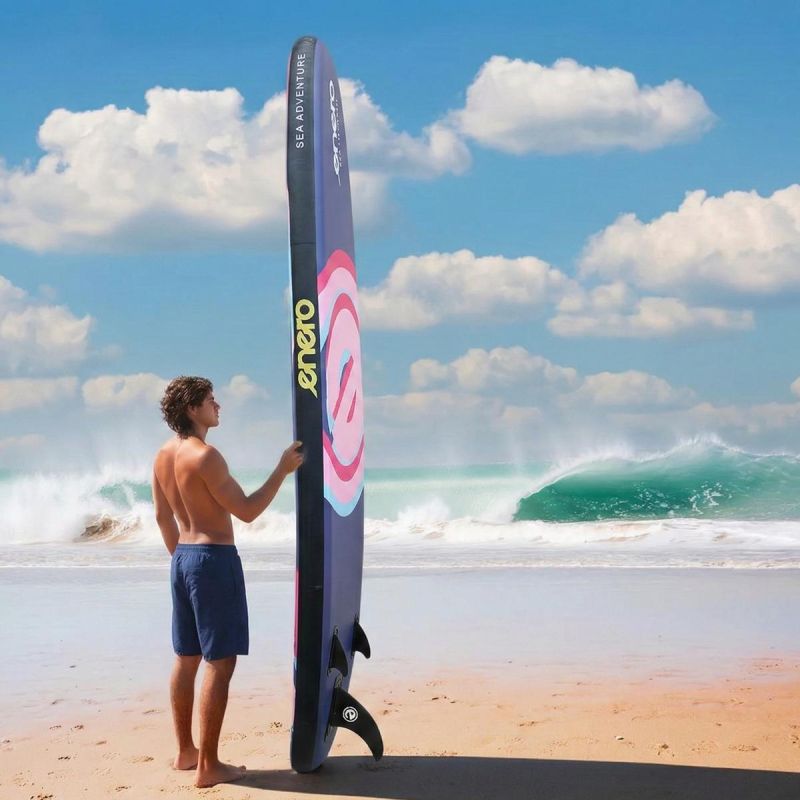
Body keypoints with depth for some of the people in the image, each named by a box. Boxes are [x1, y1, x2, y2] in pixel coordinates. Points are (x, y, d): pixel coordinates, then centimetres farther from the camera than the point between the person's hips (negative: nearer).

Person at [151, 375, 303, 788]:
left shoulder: (163, 456, 8)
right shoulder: (205, 456, -19)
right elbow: (247, 511, -16)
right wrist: (283, 469, -11)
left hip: (183, 559, 9)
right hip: (215, 559, -9)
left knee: (186, 659, 16)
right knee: (219, 663, -4)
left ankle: (185, 751, 25)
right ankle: (208, 766, -3)